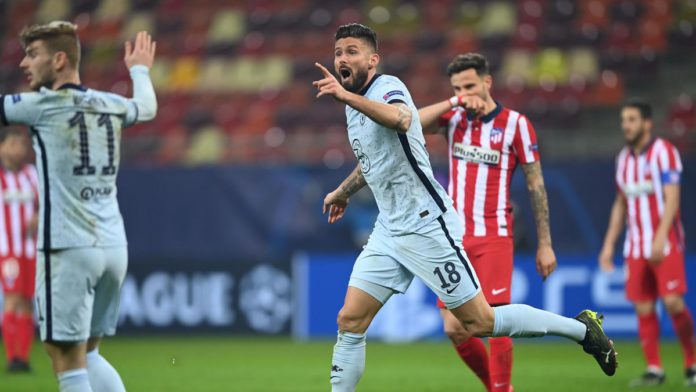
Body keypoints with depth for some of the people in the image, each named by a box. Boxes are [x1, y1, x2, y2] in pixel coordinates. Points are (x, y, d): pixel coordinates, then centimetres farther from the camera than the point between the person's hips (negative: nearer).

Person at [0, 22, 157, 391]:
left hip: (69, 249, -7)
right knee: (87, 355, 18)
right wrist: (139, 69, 54)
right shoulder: (110, 105, 12)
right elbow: (146, 107, 34)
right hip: (114, 247, 7)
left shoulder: (45, 104, -7)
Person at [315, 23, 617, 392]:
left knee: (479, 323, -3)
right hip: (388, 230, 9)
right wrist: (343, 191, 44)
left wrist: (346, 96, -54)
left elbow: (401, 119, -42)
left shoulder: (388, 86, -15)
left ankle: (581, 328, 12)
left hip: (426, 224, -9)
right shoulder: (356, 105, 13)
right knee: (349, 321, -1)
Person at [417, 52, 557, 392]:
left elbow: (536, 185, -1)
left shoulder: (515, 124, -4)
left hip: (493, 236, -4)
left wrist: (545, 244, -2)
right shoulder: (454, 119, 8)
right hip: (454, 237, 4)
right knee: (455, 329, 1)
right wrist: (453, 103, -13)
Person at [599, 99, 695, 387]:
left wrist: (660, 239, -23)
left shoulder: (664, 152, -7)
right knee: (643, 307, 0)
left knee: (673, 301, -13)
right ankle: (654, 369, 5)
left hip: (665, 244, -6)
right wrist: (609, 244, 16)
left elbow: (672, 199, -14)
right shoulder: (624, 158, 13)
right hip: (635, 247, 6)